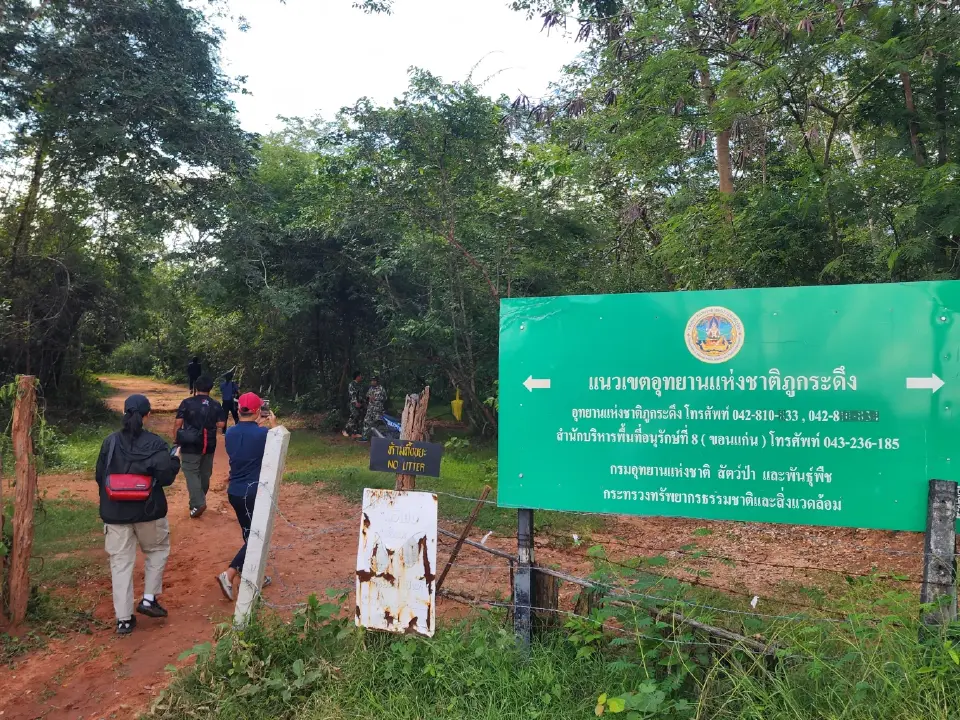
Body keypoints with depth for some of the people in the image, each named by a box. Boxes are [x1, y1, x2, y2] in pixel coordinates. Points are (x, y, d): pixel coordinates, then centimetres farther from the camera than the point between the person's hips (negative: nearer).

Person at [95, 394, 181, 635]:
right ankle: (149, 599, 17)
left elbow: (100, 477, 4)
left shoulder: (110, 442, -2)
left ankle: (124, 619, 12)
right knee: (158, 549, 23)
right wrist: (175, 460, 5)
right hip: (148, 511, -2)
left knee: (121, 563, 8)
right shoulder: (155, 443, -10)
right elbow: (166, 477, -14)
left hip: (115, 513, 2)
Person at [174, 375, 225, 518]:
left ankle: (198, 503, -15)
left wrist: (177, 440, 1)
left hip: (190, 445, -4)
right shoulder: (216, 405, 1)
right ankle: (199, 501, 29)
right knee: (205, 474, 16)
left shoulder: (187, 403, -8)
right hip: (209, 446, 4)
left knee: (191, 473, -1)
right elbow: (221, 424, -4)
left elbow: (178, 423, -9)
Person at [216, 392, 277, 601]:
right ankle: (229, 575, -11)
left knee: (249, 533, 20)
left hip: (234, 492, 7)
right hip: (253, 492, -7)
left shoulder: (230, 433, 0)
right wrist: (273, 426, 10)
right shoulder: (262, 434, -17)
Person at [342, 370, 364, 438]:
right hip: (354, 404, -8)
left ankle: (355, 433, 8)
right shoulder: (352, 384, -8)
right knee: (354, 417, -15)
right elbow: (352, 394, -16)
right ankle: (345, 430, -1)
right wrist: (356, 402, -23)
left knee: (360, 418, 4)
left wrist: (362, 402, 14)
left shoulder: (360, 384, 16)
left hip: (360, 404, 8)